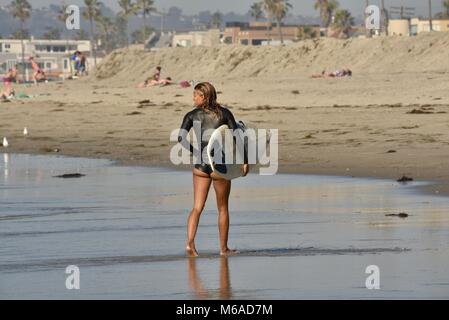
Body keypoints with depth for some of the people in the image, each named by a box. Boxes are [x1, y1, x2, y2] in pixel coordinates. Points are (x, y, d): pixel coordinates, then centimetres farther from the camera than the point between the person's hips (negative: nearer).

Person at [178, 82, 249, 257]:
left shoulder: (192, 115, 2)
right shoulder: (224, 113, 1)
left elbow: (181, 137, -11)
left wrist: (197, 152, 1)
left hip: (200, 166, 1)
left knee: (197, 208, 3)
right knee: (223, 208, 13)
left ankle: (190, 243, -18)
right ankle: (224, 248, 19)